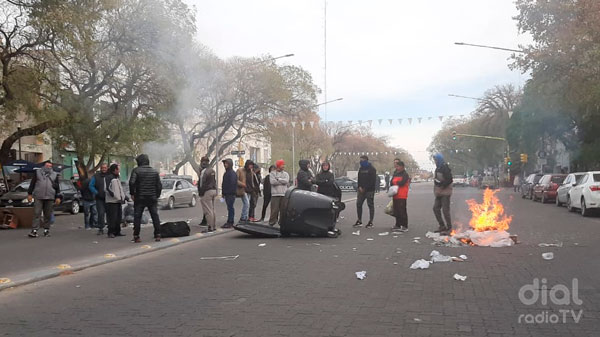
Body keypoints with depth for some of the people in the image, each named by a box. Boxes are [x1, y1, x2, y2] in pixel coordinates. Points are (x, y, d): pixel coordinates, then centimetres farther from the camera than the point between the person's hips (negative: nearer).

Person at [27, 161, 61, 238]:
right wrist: (29, 194, 5)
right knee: (36, 213, -7)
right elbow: (32, 184, 11)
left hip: (50, 198, 2)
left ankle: (46, 230, 13)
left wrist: (58, 197, 7)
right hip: (38, 197, -1)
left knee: (48, 215, 4)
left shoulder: (55, 175, 13)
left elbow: (57, 187, 13)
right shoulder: (38, 173, 10)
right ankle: (34, 230, -9)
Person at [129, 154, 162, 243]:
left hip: (140, 198, -3)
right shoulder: (154, 171, 8)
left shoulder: (136, 170, -5)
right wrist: (157, 195, 15)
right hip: (152, 198, 3)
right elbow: (159, 185, 7)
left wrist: (132, 194, -6)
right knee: (155, 216, 8)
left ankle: (136, 236, 3)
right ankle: (157, 235, 7)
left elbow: (132, 182, -17)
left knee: (137, 217, 4)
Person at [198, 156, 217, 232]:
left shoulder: (203, 172, -14)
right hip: (213, 190, 10)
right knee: (212, 210, 15)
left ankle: (210, 227, -8)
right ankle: (214, 226, 18)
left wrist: (201, 193, -11)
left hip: (207, 192, -9)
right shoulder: (212, 171, 15)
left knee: (208, 211, -7)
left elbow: (202, 184, -16)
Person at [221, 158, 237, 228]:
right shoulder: (226, 173, 19)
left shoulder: (232, 173, -12)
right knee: (229, 208, 12)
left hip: (231, 194, -10)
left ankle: (230, 223, -5)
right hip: (227, 194, 10)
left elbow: (232, 183, -20)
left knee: (230, 207, -7)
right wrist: (223, 193, 18)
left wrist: (228, 192, -20)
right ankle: (229, 222, 17)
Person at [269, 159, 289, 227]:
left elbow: (286, 181, -6)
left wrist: (278, 179, -6)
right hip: (275, 194, -3)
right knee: (274, 210, -5)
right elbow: (273, 182, -11)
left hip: (284, 194, 3)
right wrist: (282, 181, -4)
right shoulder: (272, 173, 6)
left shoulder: (285, 174, 14)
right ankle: (271, 223, 3)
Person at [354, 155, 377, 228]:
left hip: (369, 190, -7)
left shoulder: (372, 169, -7)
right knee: (358, 204, 4)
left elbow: (373, 181, -13)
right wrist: (359, 187, -1)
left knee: (370, 205, -2)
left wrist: (365, 188, -15)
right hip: (361, 190, 7)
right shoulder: (361, 169, 15)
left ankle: (371, 222, 2)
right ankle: (359, 221, 12)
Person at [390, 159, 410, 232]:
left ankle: (405, 226, -4)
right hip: (395, 196, 8)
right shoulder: (395, 174, 17)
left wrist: (395, 182, -2)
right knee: (396, 211, 11)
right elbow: (392, 182, 16)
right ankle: (398, 225, 20)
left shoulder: (405, 174, -6)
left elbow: (402, 183, -19)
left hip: (402, 196, -7)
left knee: (402, 211, -8)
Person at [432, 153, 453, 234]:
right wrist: (436, 190, 10)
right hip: (439, 193, 9)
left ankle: (449, 228, 5)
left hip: (445, 192, -9)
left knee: (445, 210, -5)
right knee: (436, 208, 9)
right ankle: (442, 226, 18)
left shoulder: (445, 168, -14)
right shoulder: (438, 168, 13)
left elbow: (449, 180, -20)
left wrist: (441, 187, -19)